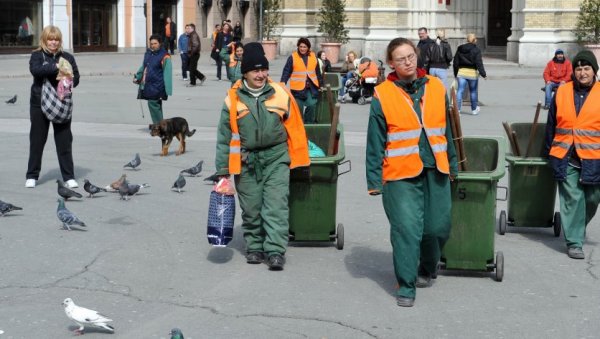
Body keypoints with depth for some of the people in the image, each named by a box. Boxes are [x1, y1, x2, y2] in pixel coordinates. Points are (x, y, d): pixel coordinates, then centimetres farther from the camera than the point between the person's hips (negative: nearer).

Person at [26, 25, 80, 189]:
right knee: (37, 140, 6)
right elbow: (35, 70, -19)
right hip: (40, 103, -1)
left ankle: (69, 177, 7)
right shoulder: (37, 56, 1)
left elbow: (76, 77, 6)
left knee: (64, 141, 2)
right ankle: (32, 176, 15)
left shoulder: (67, 57, 8)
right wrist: (55, 67, -28)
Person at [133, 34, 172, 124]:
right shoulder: (148, 53, 11)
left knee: (153, 104, -12)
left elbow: (167, 73, -14)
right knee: (155, 105, 12)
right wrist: (137, 77, 12)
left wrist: (167, 89, -19)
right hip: (147, 85, 7)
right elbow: (143, 66, 25)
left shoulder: (164, 56, -11)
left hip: (157, 86, -7)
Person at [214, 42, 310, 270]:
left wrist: (298, 158, 7)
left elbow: (294, 127, 7)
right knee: (251, 209, 9)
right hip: (246, 161, 1)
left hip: (276, 159, -1)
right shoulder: (234, 98, -1)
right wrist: (223, 169, 4)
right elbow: (224, 136, 4)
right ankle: (254, 247, 25)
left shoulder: (281, 94, 0)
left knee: (276, 207, -8)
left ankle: (276, 252, -8)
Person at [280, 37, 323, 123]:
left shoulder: (313, 57, 9)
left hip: (311, 88, 2)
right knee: (299, 109, 3)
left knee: (312, 106, -7)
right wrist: (282, 83, -14)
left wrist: (320, 84, 20)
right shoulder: (293, 57, -2)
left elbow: (318, 72, 17)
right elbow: (286, 71, -4)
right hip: (298, 88, -2)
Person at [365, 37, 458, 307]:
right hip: (400, 174, -4)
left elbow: (447, 130, 18)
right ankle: (406, 287, 4)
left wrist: (452, 164, 20)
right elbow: (375, 141, 0)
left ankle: (426, 271, 37)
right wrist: (374, 179, -2)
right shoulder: (383, 95, -1)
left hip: (435, 172, 4)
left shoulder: (436, 88, 9)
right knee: (406, 229, -9)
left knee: (438, 227, 9)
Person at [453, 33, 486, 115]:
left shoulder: (460, 49, 6)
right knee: (473, 91, 12)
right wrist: (483, 74, -10)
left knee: (460, 90, 0)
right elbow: (479, 63, -13)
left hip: (461, 72, 3)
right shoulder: (476, 50, -7)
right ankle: (474, 109, 25)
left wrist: (456, 74, 19)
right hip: (472, 72, -2)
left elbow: (455, 62, 10)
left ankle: (457, 108, -13)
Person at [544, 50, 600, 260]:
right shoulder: (562, 92, 6)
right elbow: (551, 124, 13)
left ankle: (578, 228, 37)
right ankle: (574, 242, 3)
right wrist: (549, 152, 15)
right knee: (571, 199, -2)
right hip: (565, 158, 0)